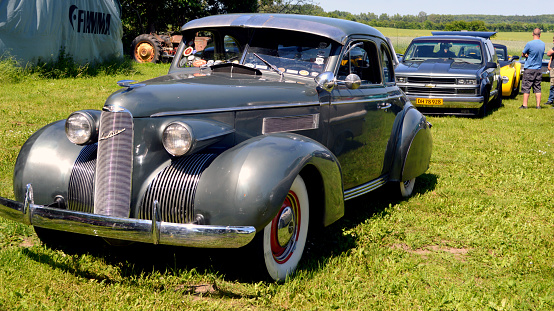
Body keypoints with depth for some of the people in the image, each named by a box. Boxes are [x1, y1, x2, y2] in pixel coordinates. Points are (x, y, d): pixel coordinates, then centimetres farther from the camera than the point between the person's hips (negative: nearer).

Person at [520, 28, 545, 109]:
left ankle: (524, 105, 0)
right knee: (537, 88, 8)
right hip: (538, 69, 5)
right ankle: (538, 105, 7)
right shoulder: (543, 44, 4)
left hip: (529, 69, -5)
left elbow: (523, 54, -4)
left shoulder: (529, 44, -14)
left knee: (526, 87, 0)